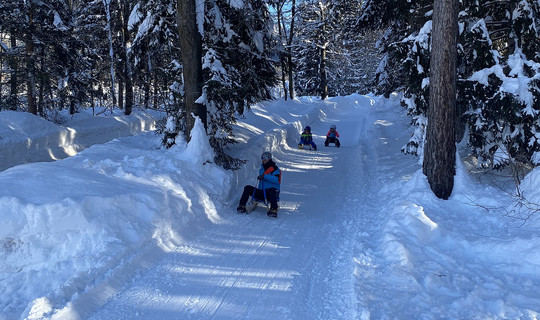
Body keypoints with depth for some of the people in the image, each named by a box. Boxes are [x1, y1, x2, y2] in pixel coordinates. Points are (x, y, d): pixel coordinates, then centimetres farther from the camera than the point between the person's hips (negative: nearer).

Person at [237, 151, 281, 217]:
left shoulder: (274, 169, 0)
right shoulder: (261, 169, 22)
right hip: (261, 193, 6)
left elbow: (276, 180, -19)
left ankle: (274, 210, -53)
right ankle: (242, 206, -16)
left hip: (272, 193, -6)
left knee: (272, 190, -41)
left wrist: (265, 176, -26)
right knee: (247, 188, -11)